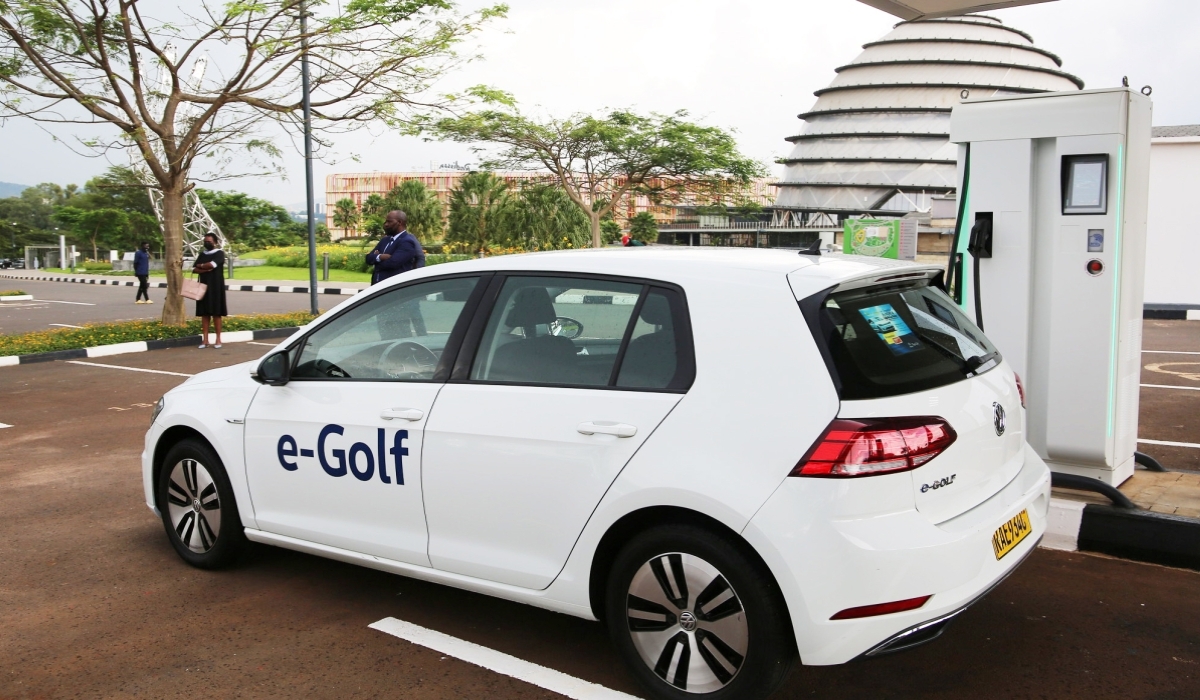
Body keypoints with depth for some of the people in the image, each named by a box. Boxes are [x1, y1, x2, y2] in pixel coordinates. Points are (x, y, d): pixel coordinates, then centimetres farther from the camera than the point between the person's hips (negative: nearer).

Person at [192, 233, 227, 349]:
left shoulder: (219, 253, -3)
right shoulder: (202, 255, 14)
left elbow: (212, 264, -19)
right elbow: (194, 269, 5)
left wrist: (201, 266, -2)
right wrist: (205, 269, -13)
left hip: (216, 287, -5)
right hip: (203, 286, 5)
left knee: (216, 313, -3)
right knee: (204, 313, 3)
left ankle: (218, 339, 2)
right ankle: (205, 339, 4)